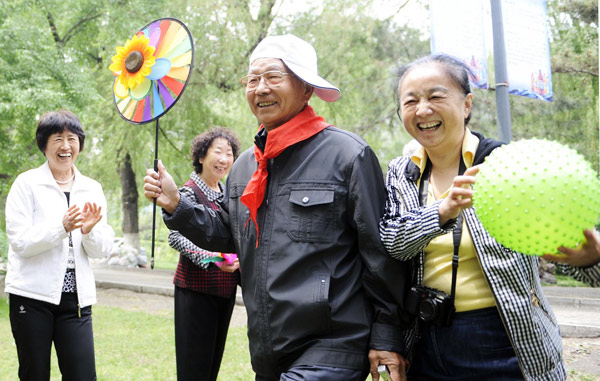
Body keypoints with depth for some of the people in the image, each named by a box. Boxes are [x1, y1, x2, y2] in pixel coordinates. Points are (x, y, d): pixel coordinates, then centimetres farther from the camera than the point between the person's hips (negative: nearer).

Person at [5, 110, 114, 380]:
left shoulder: (92, 189, 9)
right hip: (33, 294, -3)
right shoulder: (27, 183, -1)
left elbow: (102, 251, 6)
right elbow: (19, 242, -10)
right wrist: (63, 227, -22)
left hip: (75, 297, 3)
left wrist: (88, 230, -14)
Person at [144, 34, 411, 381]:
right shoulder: (245, 165, 12)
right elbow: (229, 235, 21)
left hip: (330, 349, -6)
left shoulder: (347, 154, -10)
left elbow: (381, 252, -9)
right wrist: (176, 205, 8)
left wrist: (387, 337, -9)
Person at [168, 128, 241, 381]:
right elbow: (177, 237, -20)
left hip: (225, 289, 7)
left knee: (214, 359, 14)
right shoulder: (189, 191, -10)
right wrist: (212, 260, -31)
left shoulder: (226, 194, 12)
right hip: (197, 288, -7)